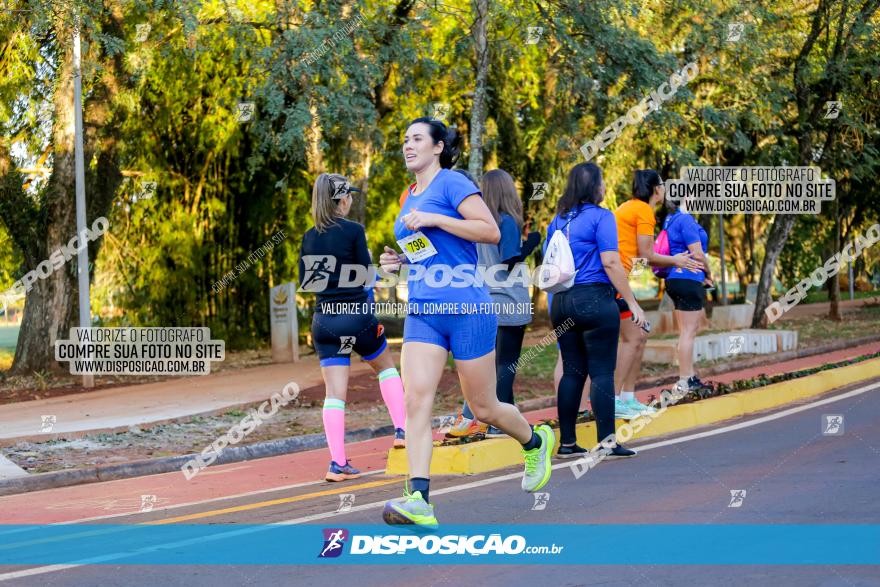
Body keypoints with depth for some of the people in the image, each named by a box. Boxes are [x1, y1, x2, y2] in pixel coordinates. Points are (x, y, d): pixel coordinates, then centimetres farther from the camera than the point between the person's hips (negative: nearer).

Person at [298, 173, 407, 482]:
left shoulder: (309, 237, 6)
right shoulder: (353, 231, -9)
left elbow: (304, 282, 11)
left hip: (324, 320, 4)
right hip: (357, 316, -4)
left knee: (335, 392, 1)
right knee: (386, 366, 24)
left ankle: (338, 463, -6)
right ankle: (401, 430, 18)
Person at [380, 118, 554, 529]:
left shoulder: (452, 183, -6)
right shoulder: (410, 199, 17)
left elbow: (491, 231, -16)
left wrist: (433, 219, -19)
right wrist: (398, 261, 11)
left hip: (467, 309, -6)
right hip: (422, 313, 6)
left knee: (483, 408, 6)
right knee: (416, 399, -14)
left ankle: (537, 441, 37)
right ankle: (418, 500, -20)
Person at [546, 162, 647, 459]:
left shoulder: (557, 221, 12)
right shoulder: (600, 217, -8)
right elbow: (610, 262, -14)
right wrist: (632, 302, -10)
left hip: (562, 301, 6)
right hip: (595, 298, -6)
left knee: (572, 372, 10)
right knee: (602, 371, -3)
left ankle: (567, 442, 10)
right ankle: (606, 441, -4)